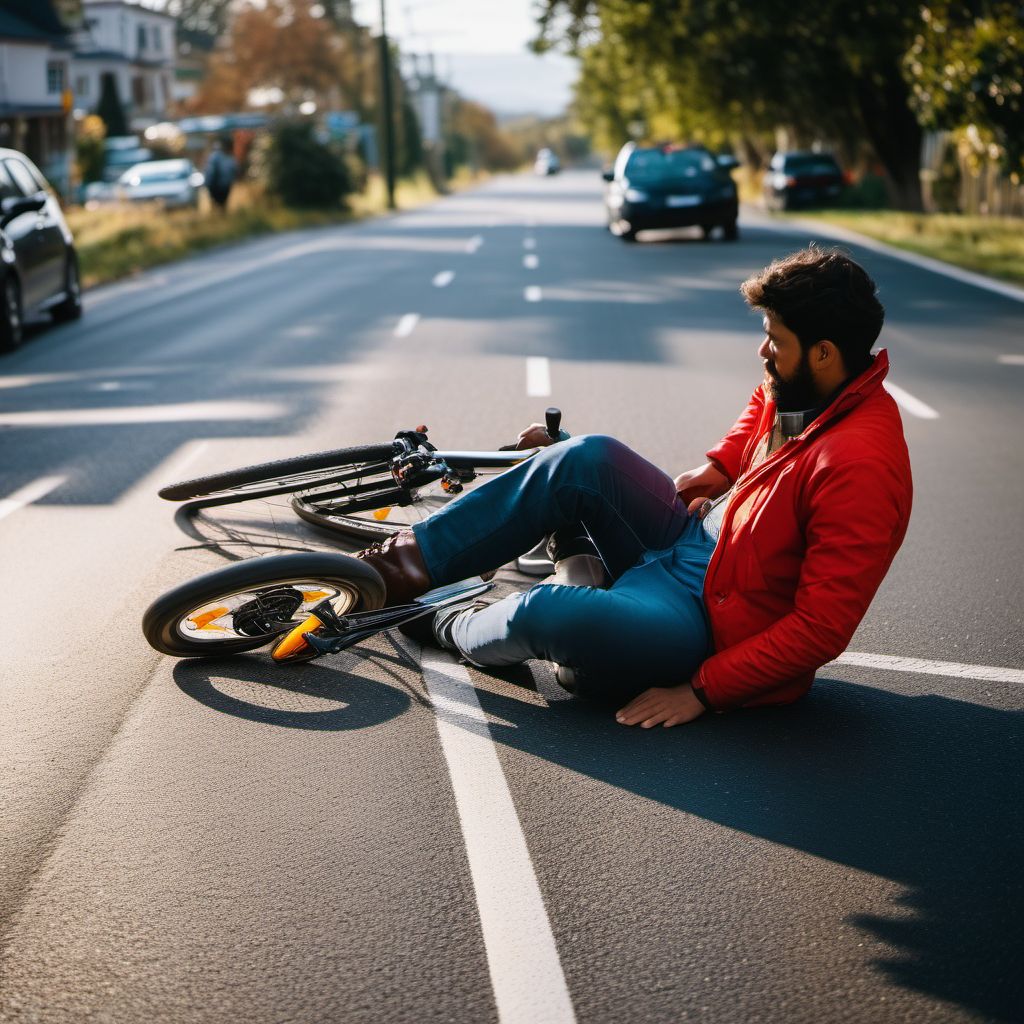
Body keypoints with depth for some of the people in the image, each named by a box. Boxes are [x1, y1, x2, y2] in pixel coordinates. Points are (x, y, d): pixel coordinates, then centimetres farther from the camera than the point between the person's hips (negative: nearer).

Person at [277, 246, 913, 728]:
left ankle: (458, 631, 9)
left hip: (712, 628, -9)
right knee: (590, 459, -8)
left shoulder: (858, 465, -29)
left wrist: (701, 692, -25)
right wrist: (715, 470, 8)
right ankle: (419, 557, 1)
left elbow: (822, 628, -28)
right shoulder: (800, 385, -2)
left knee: (550, 613, -28)